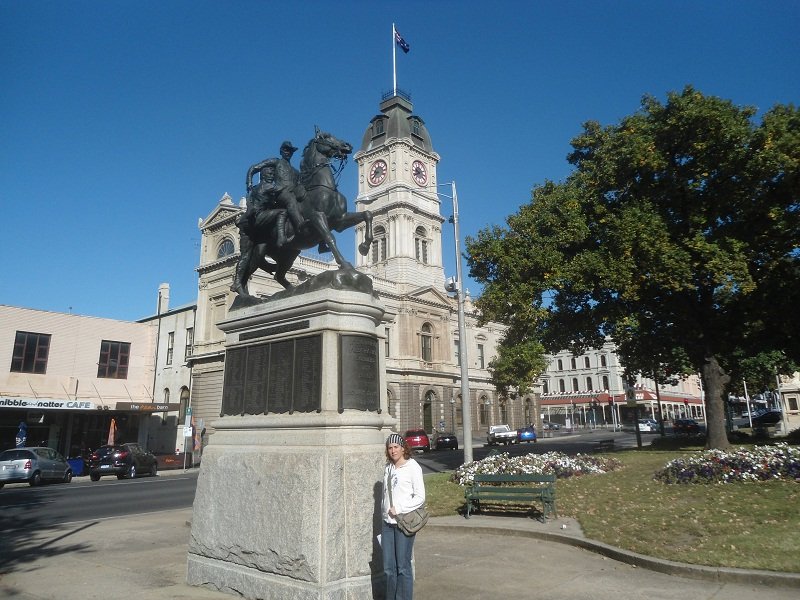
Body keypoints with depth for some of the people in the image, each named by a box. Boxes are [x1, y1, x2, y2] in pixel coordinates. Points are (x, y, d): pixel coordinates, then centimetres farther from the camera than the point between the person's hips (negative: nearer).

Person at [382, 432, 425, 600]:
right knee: (388, 568, 10)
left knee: (403, 567, 2)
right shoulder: (388, 467, 10)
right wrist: (385, 510, 8)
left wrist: (399, 509, -14)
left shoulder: (412, 467, -8)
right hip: (387, 523, 6)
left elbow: (420, 497, -11)